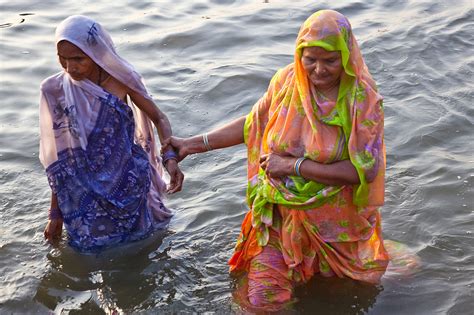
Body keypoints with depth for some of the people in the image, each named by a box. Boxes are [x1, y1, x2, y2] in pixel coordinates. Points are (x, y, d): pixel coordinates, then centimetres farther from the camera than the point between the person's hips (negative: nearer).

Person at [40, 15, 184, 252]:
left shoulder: (120, 79, -14)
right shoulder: (54, 90, -14)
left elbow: (158, 117, -2)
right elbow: (57, 156, -7)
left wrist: (170, 157, -20)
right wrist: (55, 211, -2)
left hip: (129, 185, 1)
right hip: (86, 193, 0)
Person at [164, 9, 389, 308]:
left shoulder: (363, 99, -19)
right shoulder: (287, 81, -10)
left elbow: (364, 170, -22)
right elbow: (254, 123, 6)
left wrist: (293, 165, -22)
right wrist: (194, 144, 4)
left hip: (336, 221, -2)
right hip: (280, 213, 2)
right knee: (264, 300, -1)